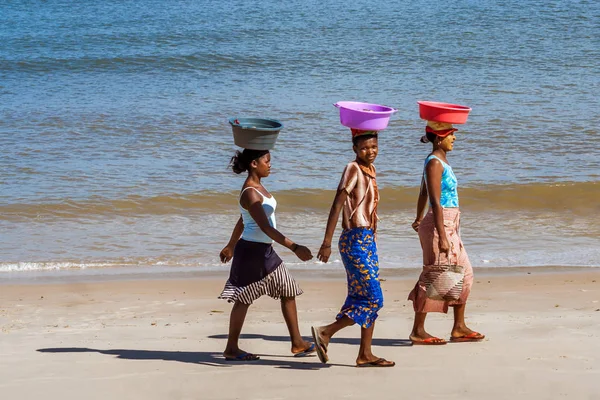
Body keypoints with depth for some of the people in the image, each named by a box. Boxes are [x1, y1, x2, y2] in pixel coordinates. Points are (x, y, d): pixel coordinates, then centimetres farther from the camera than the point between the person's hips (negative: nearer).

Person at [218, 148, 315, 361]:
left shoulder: (258, 188, 10)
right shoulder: (250, 193, -21)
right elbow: (265, 227, -29)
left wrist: (231, 245, 31)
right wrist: (294, 247, -33)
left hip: (264, 251, 10)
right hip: (252, 250, -10)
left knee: (288, 292, 11)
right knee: (243, 299, 0)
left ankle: (297, 343, 16)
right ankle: (231, 348, 10)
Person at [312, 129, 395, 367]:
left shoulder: (369, 170, 13)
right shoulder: (353, 169, -12)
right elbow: (337, 206, -16)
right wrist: (327, 243, -20)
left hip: (367, 240, 9)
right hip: (356, 240, -9)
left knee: (362, 299, 9)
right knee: (373, 299, -10)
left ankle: (365, 354, 13)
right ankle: (325, 333, -5)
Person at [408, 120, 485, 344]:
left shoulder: (440, 161, 15)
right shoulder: (435, 162, -15)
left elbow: (423, 193, 27)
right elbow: (436, 201, -21)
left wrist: (419, 219, 42)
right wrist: (441, 237, -25)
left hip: (449, 226, 10)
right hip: (440, 224, -10)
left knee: (464, 273, 11)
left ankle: (459, 328, 16)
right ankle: (418, 331, 1)